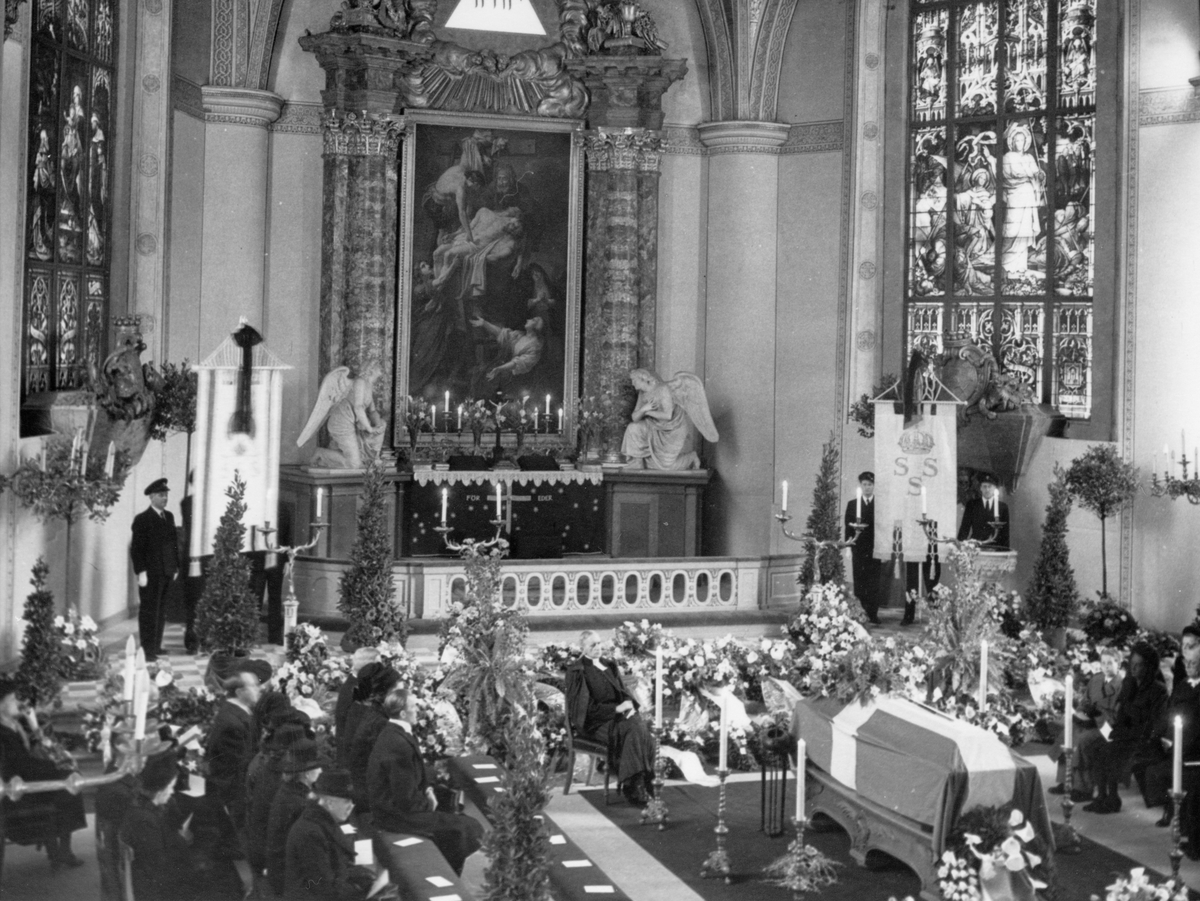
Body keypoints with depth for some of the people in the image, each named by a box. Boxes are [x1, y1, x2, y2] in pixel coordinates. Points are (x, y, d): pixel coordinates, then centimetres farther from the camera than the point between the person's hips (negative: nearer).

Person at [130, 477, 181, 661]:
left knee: (161, 610, 11)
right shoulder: (142, 519, -7)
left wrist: (176, 567, 12)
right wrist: (141, 572, -15)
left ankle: (156, 646, 19)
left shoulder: (169, 516, 14)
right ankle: (147, 650, -2)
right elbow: (137, 548, -10)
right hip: (151, 573, -6)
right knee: (149, 611, -3)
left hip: (167, 572, 7)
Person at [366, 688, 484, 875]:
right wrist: (427, 803, -8)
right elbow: (406, 800, -26)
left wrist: (428, 788, 3)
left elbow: (418, 767, 18)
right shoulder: (398, 745, -29)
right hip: (396, 815, -10)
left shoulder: (393, 732, 2)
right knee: (467, 828, -9)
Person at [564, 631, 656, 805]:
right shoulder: (577, 671, -2)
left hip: (618, 712, 6)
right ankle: (632, 787, -32)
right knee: (630, 731, -33)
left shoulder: (609, 666, 19)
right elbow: (586, 705, -10)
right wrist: (615, 709, -18)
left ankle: (646, 783, -30)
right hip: (593, 722, -6)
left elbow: (623, 690, 16)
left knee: (641, 727, -28)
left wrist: (629, 703, -8)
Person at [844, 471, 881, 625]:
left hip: (875, 549, -1)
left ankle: (873, 614, -3)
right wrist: (849, 546, -1)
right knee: (859, 583, 0)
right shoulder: (852, 504, 12)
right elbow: (848, 527, 9)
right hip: (858, 549, 1)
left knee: (874, 583, -5)